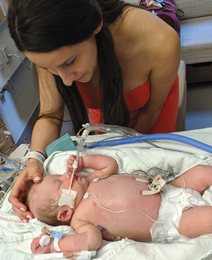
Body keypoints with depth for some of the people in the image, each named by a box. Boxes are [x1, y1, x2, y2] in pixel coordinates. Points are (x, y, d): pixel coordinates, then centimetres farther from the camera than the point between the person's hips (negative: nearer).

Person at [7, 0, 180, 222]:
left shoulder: (160, 42, -44)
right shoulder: (51, 49, -37)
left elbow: (150, 109, -24)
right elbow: (50, 116, -25)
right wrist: (35, 160, -43)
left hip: (154, 98, -1)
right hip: (103, 103, 1)